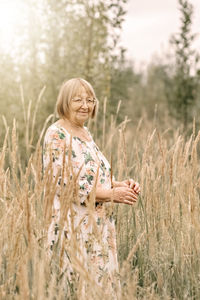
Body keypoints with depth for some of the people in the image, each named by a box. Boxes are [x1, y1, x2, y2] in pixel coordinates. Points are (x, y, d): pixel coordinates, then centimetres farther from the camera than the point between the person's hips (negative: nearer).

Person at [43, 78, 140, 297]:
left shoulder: (85, 133, 14)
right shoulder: (56, 135, -12)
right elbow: (65, 185, -19)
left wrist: (121, 185, 1)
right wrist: (112, 195, -19)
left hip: (98, 226, 9)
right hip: (73, 227, -8)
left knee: (101, 279, 12)